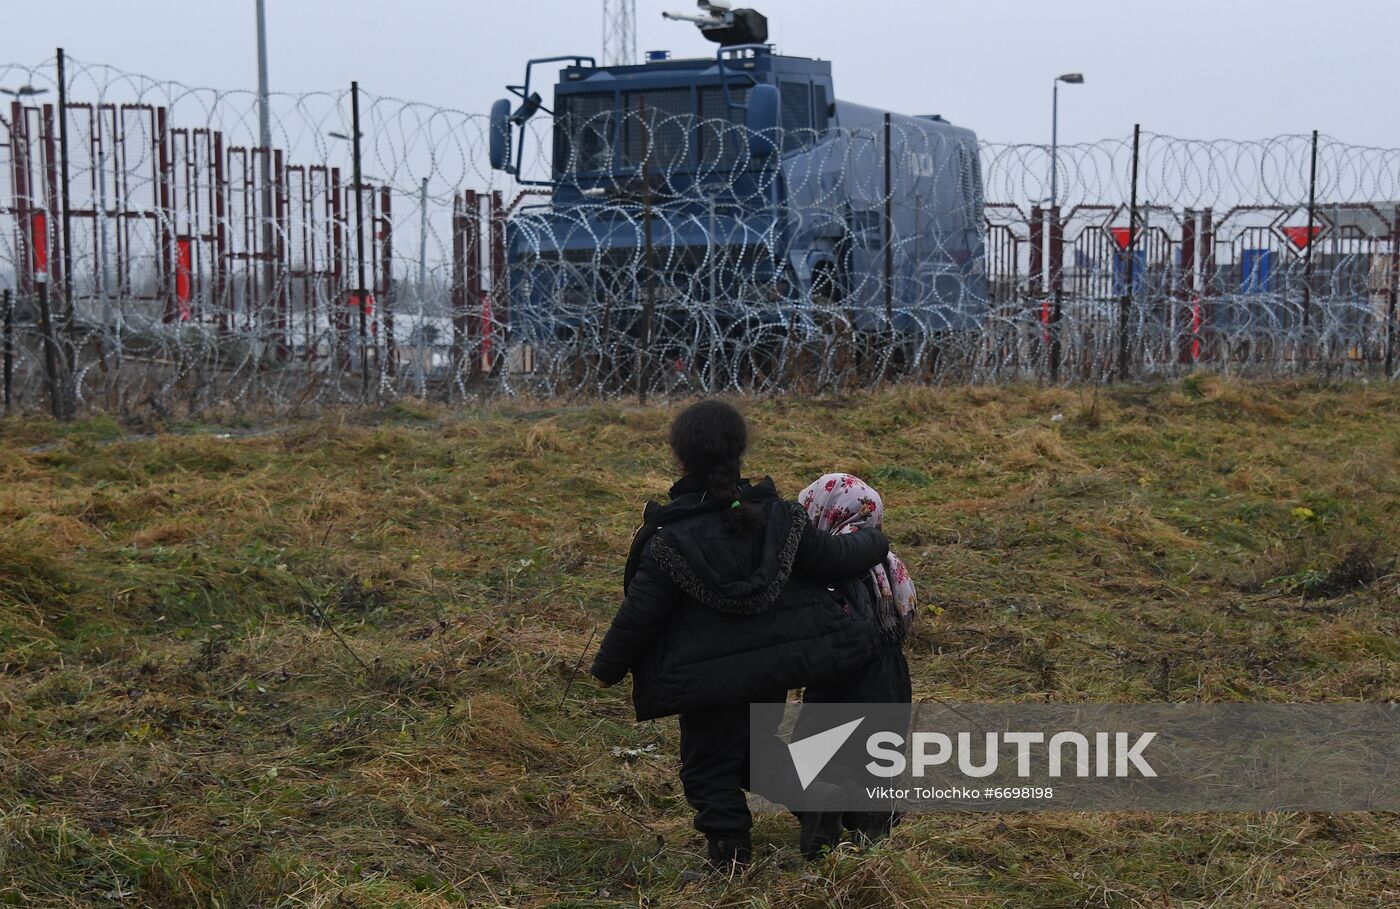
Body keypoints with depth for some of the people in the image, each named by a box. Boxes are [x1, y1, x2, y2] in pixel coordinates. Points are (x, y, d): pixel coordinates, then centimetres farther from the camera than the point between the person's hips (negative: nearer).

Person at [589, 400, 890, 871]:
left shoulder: (670, 539, -17)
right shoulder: (778, 515, -7)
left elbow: (638, 614, -12)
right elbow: (834, 558, 2)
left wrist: (608, 667, 3)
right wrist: (874, 542, 23)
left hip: (706, 680, -4)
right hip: (774, 666, 4)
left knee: (708, 761, 15)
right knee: (757, 744, 23)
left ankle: (728, 842, 13)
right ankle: (813, 794, 2)